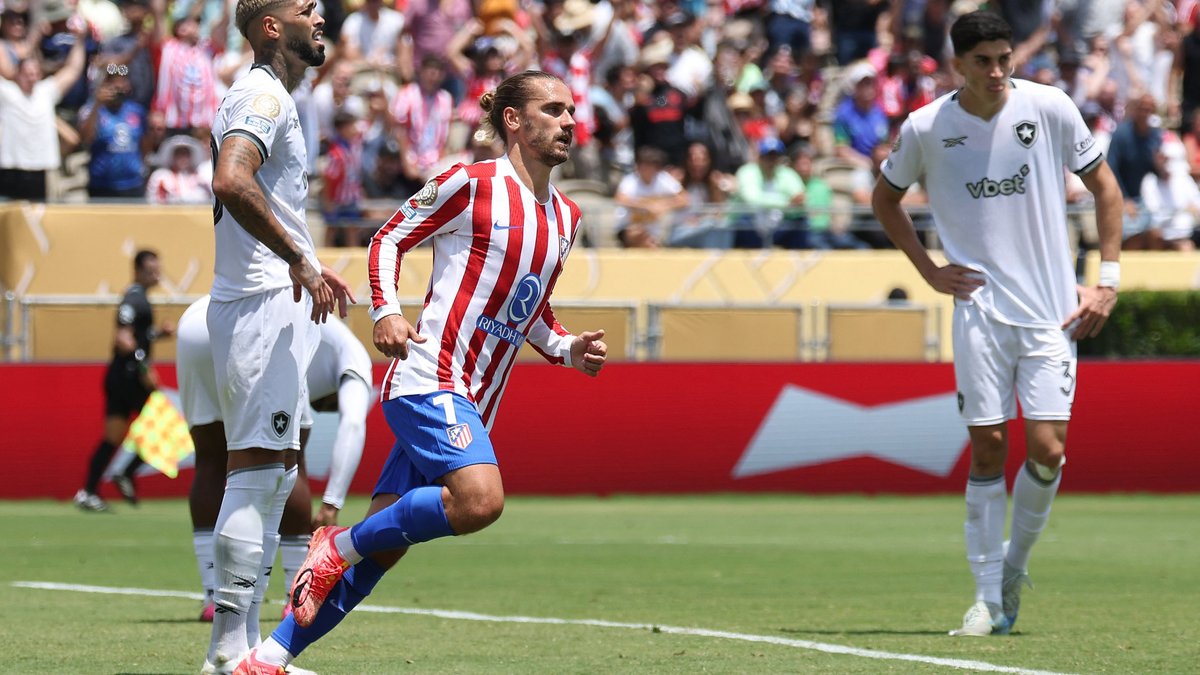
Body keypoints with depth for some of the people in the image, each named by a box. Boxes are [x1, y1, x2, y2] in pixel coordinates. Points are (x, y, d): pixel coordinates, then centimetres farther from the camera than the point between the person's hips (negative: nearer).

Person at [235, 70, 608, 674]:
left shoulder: (565, 217, 18)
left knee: (380, 550, 3)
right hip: (429, 377, -8)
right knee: (480, 499, -30)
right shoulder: (470, 184, -4)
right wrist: (385, 311, -14)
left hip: (472, 405, 8)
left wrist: (571, 351, 10)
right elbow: (388, 239, 2)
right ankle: (339, 546, -11)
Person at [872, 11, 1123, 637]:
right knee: (987, 447, -4)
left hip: (1052, 310, 0)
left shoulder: (1049, 108, -4)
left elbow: (1104, 185, 7)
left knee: (1046, 447, -9)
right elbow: (884, 197, 17)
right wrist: (929, 269, 7)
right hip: (979, 309, 0)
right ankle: (988, 597, 3)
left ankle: (1015, 563, 16)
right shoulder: (926, 128, -2)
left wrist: (1107, 280, 2)